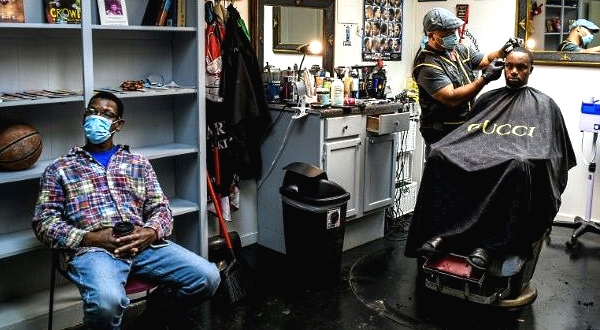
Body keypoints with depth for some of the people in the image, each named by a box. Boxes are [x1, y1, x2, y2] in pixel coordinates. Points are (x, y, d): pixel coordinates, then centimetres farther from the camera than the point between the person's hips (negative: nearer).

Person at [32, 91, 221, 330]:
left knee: (208, 277, -17)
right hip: (92, 249, -3)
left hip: (142, 244, 3)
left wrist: (150, 232, -8)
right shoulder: (60, 168, 16)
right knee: (107, 301, -38)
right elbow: (44, 222, 8)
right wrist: (89, 238, -10)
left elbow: (161, 208, 17)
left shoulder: (139, 163, 23)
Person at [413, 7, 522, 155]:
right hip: (442, 135, -8)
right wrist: (485, 78, -23)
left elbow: (486, 60, 22)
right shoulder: (427, 64, -18)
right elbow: (452, 99, -25)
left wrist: (503, 51, 0)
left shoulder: (459, 49, 8)